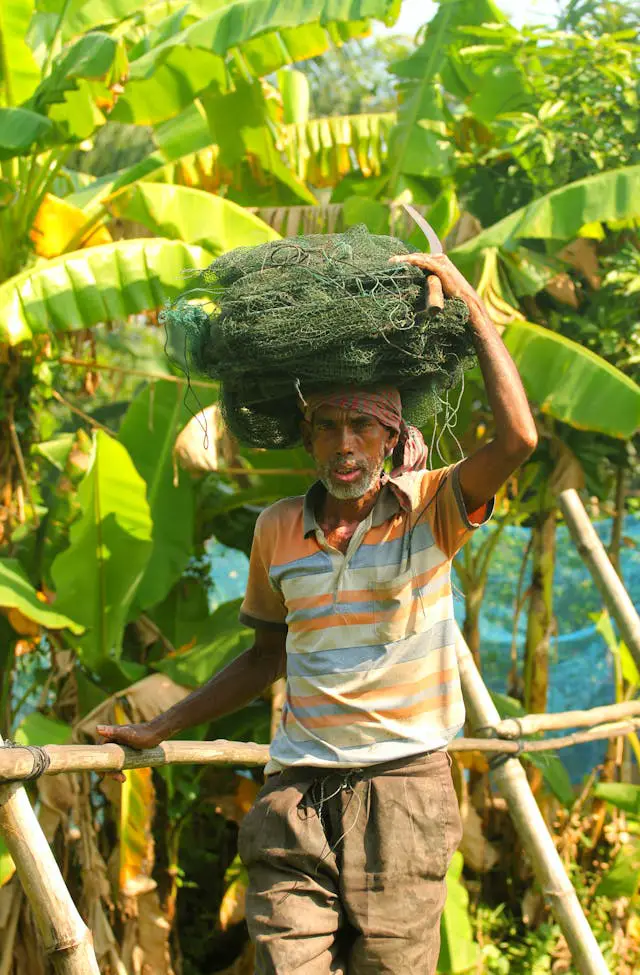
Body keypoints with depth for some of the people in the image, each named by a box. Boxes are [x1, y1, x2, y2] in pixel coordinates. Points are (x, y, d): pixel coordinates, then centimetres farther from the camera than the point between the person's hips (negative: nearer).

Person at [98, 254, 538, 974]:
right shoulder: (277, 530, 11)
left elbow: (517, 438, -20)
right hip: (297, 790, 2)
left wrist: (474, 307, -13)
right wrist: (158, 731, 25)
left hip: (404, 786, -2)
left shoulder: (428, 510, -1)